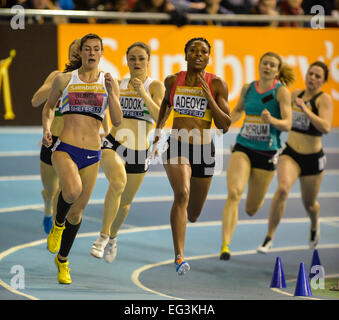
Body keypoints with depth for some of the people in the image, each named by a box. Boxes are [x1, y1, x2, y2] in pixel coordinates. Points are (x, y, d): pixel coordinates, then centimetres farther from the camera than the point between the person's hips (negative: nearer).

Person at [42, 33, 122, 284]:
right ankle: (58, 223, 0)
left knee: (77, 210, 9)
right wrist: (46, 128, 2)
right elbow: (49, 106, 20)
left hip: (92, 154, 2)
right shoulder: (64, 80, 4)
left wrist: (110, 92, -13)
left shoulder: (109, 83, 5)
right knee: (73, 190, -33)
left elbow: (117, 121, -1)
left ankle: (62, 260, 31)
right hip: (65, 148, -2)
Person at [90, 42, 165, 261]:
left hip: (139, 152, 0)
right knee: (118, 181, -32)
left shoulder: (155, 86, -3)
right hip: (113, 144, 0)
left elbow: (159, 117, -19)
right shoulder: (118, 84, 6)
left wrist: (143, 93, -29)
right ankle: (103, 236, -22)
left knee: (125, 202, 14)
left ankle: (113, 237, 45)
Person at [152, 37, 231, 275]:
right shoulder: (172, 81, 4)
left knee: (193, 213, 13)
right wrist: (158, 130, 20)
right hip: (177, 146, -1)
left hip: (204, 149, 1)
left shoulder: (217, 85, -2)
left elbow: (225, 126, -7)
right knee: (182, 193, -28)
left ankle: (183, 217, 54)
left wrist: (209, 98, -16)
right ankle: (179, 257, -31)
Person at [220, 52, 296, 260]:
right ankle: (225, 245, -24)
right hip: (243, 149, 2)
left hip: (267, 153, -2)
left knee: (251, 209, 10)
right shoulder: (247, 88, 4)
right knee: (234, 193, -23)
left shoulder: (281, 91, -8)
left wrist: (271, 120, -36)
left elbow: (287, 124, -16)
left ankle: (259, 197, 50)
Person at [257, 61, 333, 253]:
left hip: (313, 158, -2)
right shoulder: (296, 94, 5)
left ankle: (315, 225, 53)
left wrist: (305, 109, -29)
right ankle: (269, 238, -20)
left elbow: (326, 127, -27)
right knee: (283, 188, -26)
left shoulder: (324, 99, -10)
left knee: (309, 203, 14)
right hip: (290, 153, 2)